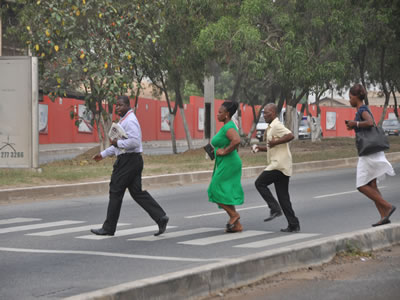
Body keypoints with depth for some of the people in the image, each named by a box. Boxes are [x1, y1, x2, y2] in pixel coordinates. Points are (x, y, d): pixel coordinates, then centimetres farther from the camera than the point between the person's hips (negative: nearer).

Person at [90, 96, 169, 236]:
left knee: (116, 192, -3)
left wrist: (118, 143, -16)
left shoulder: (130, 121, -14)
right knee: (137, 192, 7)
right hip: (128, 160, 10)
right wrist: (103, 154, 26)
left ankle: (108, 228, 4)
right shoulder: (124, 120, 20)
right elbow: (121, 144, 29)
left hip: (129, 161, -10)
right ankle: (160, 217, 0)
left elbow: (135, 141, -25)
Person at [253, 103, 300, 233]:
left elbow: (290, 136, -28)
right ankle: (293, 225, 6)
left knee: (260, 183, -4)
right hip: (282, 167, 10)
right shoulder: (271, 127, 21)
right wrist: (261, 148, 16)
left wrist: (275, 142, -23)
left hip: (279, 165, -10)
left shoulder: (277, 126, -11)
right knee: (283, 196, 8)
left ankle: (275, 208, -6)